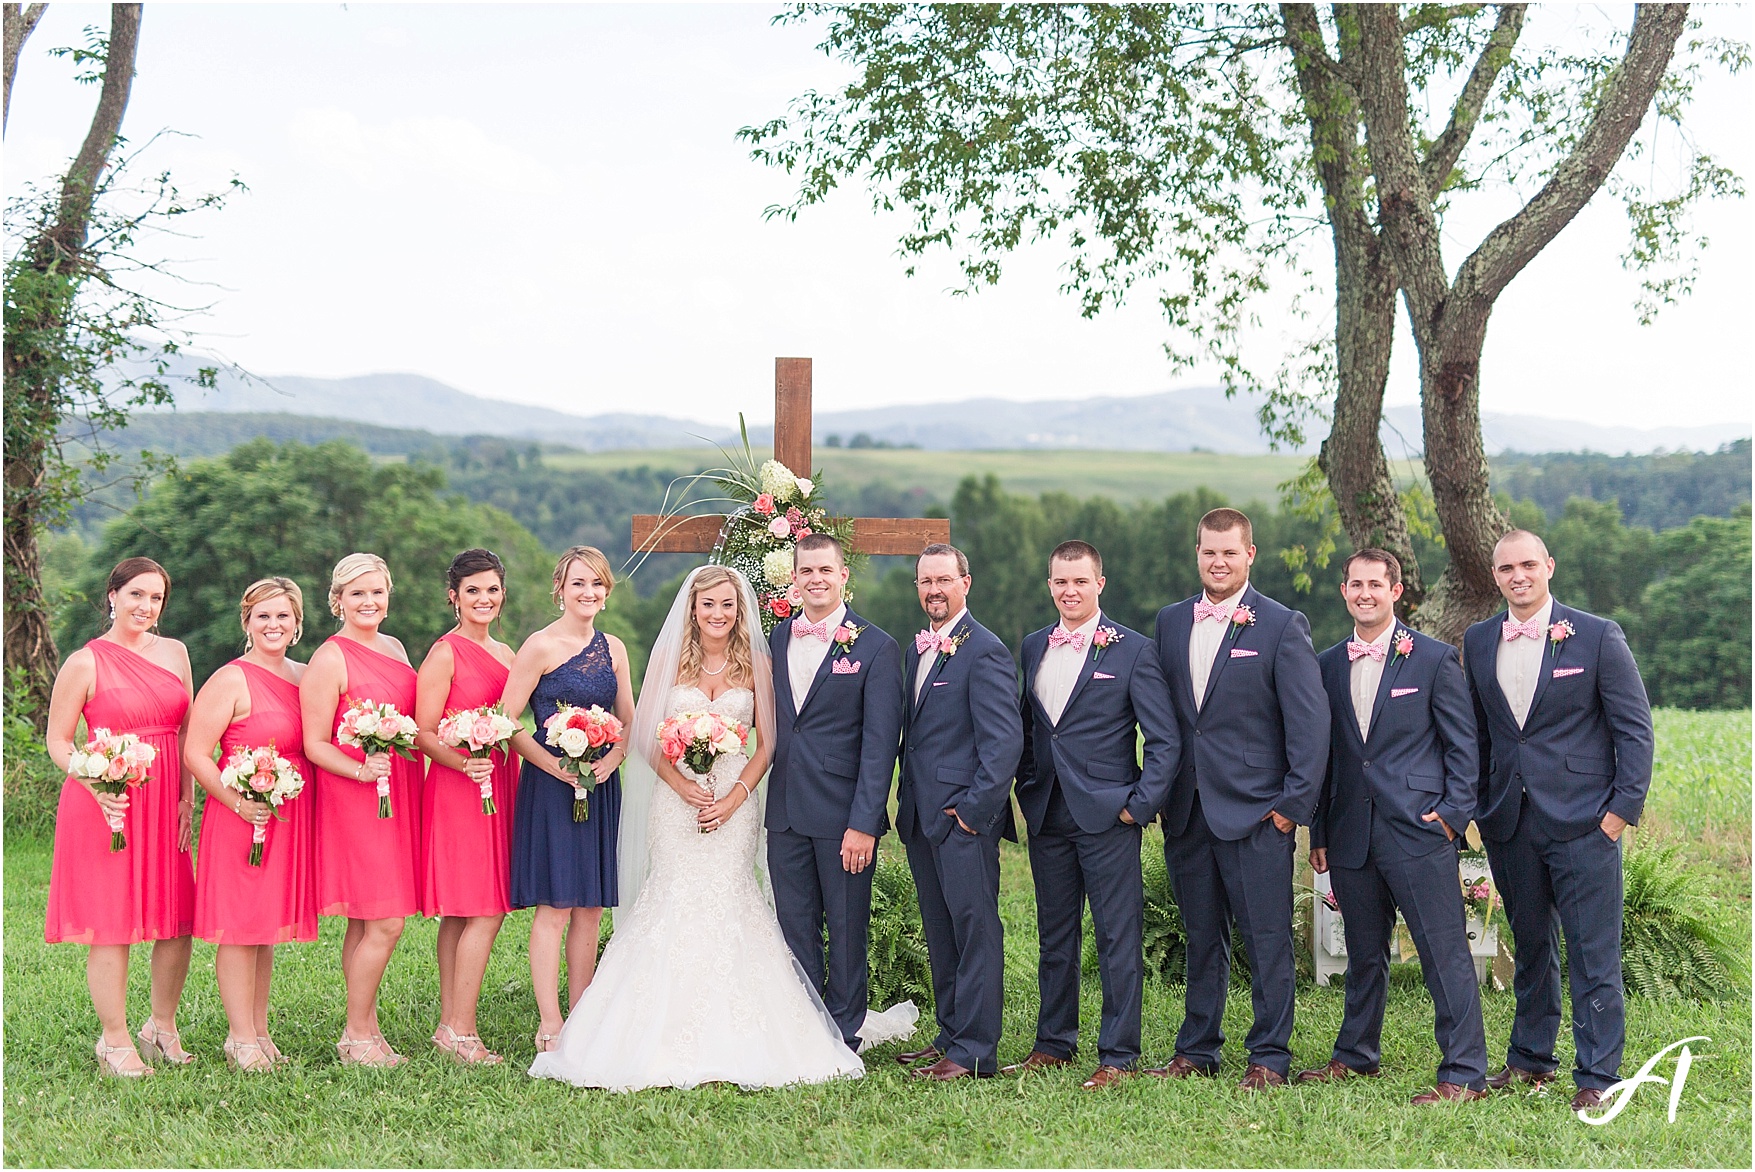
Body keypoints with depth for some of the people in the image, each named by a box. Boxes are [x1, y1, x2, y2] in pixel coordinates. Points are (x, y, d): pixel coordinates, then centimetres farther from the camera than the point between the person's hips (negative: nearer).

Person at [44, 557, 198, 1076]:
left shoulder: (174, 653, 11)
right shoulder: (84, 663, -3)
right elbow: (58, 742, -1)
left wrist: (188, 797, 5)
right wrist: (96, 784, -18)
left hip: (166, 802, 5)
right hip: (107, 804, -5)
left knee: (178, 920, 6)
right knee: (109, 923, -1)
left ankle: (163, 1026, 25)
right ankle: (115, 1042, 10)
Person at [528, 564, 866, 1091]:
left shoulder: (756, 664, 6)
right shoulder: (668, 658, 5)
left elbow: (766, 742, 5)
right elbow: (645, 736, 3)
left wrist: (734, 797, -8)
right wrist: (683, 785, -11)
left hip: (735, 800, 0)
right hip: (676, 798, 0)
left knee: (728, 901, -6)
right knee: (675, 902, -7)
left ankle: (732, 1043, 0)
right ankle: (670, 1041, -3)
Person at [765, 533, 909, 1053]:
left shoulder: (876, 648, -5)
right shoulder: (776, 640, 10)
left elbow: (880, 743, -9)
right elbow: (771, 728, 14)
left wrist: (864, 823, -15)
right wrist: (763, 800, 5)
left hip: (843, 815, -5)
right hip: (786, 814, 5)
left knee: (846, 931, 5)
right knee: (795, 928, 10)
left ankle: (844, 1037, 17)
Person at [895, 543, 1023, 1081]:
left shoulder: (985, 652, -11)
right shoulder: (916, 649, 15)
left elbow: (1005, 741, -16)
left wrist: (975, 809, -16)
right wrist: (907, 804, 14)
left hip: (964, 817, -9)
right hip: (921, 816, 9)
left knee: (976, 929, -3)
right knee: (940, 932, 14)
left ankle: (975, 1052, 0)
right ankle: (951, 1035, 23)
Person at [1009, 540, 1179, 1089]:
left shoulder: (1133, 650, -4)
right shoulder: (1033, 646, 12)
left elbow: (1165, 740, -5)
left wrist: (1139, 804, -10)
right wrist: (1028, 790, 12)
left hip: (1108, 816, -5)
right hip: (1047, 815, 5)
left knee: (1118, 938, -1)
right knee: (1055, 935, 13)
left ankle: (1118, 1055, 7)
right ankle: (1054, 1043, 23)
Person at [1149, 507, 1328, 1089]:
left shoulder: (1282, 626, -4)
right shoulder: (1170, 622, 11)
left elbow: (1310, 723, -7)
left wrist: (1294, 804, -11)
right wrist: (1158, 793, 10)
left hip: (1256, 812, -5)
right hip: (1187, 811, 5)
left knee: (1267, 940, 0)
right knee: (1201, 937, 13)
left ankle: (1269, 1057, 10)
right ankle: (1197, 1049, 22)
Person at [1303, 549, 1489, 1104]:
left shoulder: (1435, 659, -1)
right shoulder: (1327, 665, 12)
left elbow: (1462, 745, 1)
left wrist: (1454, 814, -8)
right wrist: (1319, 833, 13)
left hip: (1419, 832, -5)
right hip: (1351, 838, 5)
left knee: (1445, 952, -5)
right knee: (1364, 952, 16)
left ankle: (1464, 1073, -2)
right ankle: (1356, 1055, 30)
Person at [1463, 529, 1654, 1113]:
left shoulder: (1597, 636, -4)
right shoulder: (1478, 642, 9)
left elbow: (1635, 729, -3)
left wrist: (1623, 806, -9)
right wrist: (1473, 804, 9)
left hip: (1582, 822, -4)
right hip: (1509, 824, 4)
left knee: (1593, 953, -2)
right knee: (1530, 946, 16)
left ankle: (1597, 1076, 5)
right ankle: (1530, 1059, 28)